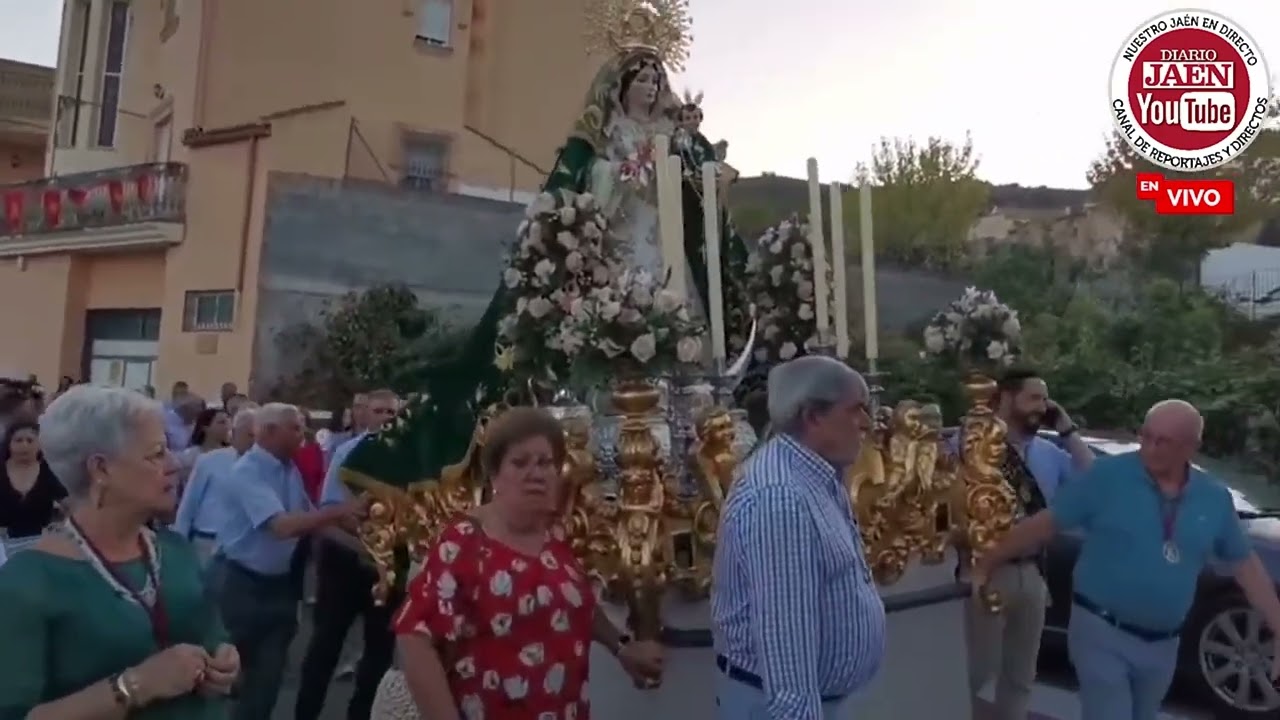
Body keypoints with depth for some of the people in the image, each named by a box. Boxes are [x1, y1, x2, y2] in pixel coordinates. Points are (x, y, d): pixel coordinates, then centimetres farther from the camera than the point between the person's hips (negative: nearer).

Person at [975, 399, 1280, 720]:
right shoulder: (1108, 475, -14)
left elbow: (1246, 564, 9)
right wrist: (988, 563, -11)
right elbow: (1045, 523, -12)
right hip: (1102, 633, -5)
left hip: (1162, 644, 5)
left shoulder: (1214, 498, -1)